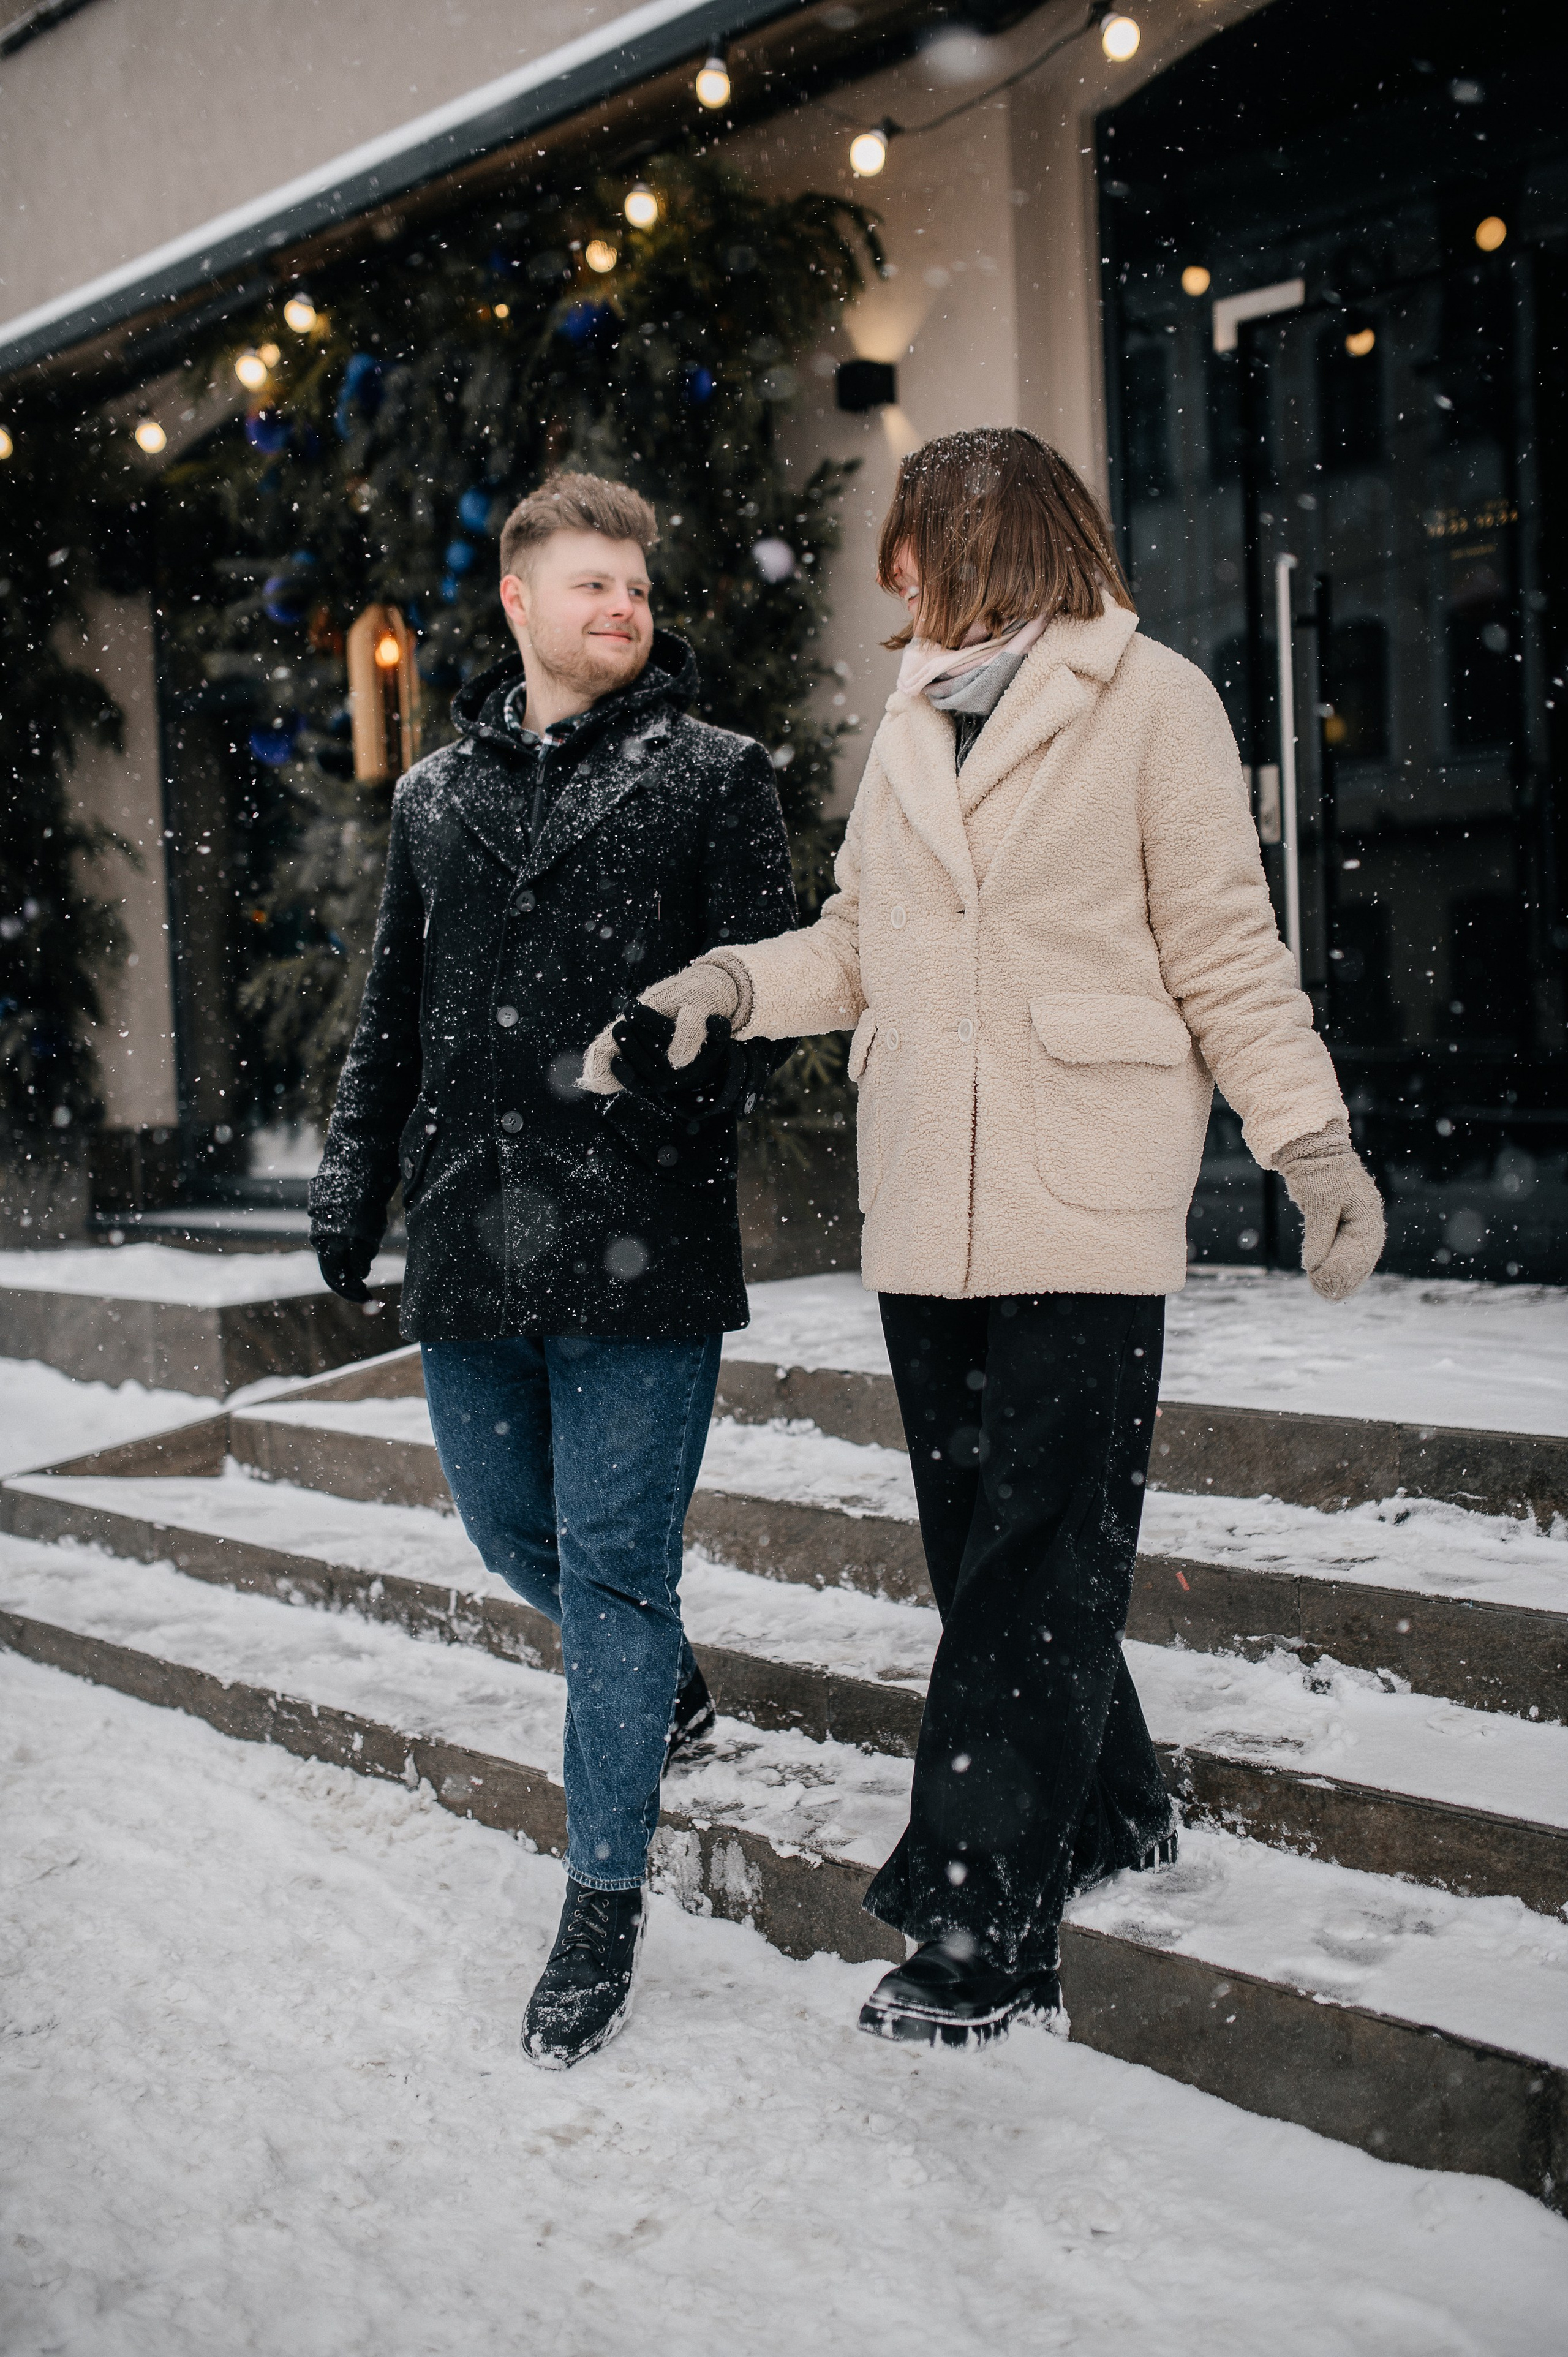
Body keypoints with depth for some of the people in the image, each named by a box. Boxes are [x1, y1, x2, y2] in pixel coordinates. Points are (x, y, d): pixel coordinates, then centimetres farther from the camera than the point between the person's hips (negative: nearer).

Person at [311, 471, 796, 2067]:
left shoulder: (714, 775, 3)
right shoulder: (434, 795, 15)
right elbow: (393, 1013, 19)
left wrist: (671, 1086, -20)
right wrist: (352, 1185, 13)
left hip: (641, 1256, -5)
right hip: (467, 1249, 5)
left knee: (612, 1569, -1)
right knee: (514, 1534, 17)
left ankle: (603, 1904, 13)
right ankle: (665, 1686, 46)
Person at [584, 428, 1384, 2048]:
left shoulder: (1147, 698, 0)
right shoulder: (910, 720, 17)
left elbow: (1225, 948, -2)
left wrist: (1312, 1136, -11)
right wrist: (731, 983, 0)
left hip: (1083, 1200, -6)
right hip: (924, 1202, 7)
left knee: (1039, 1558, -4)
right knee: (981, 1542, 13)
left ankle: (980, 1930, 2)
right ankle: (1107, 1815, 32)